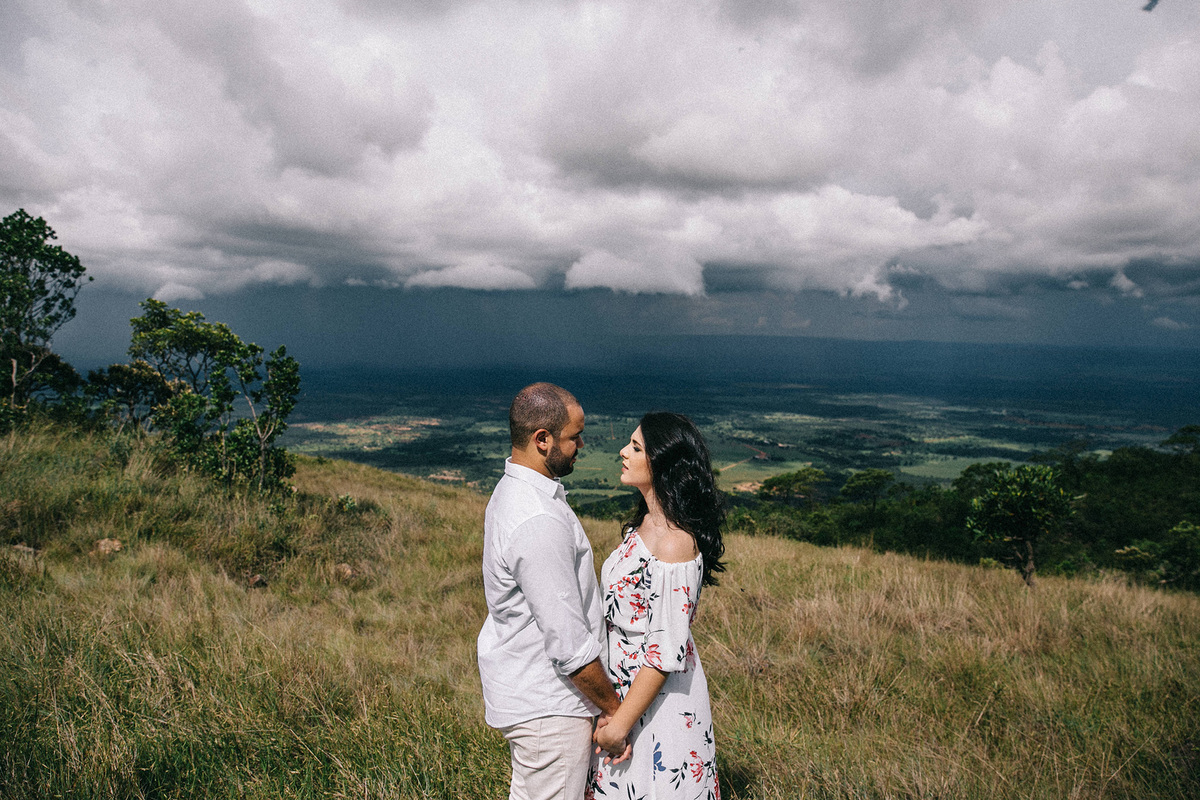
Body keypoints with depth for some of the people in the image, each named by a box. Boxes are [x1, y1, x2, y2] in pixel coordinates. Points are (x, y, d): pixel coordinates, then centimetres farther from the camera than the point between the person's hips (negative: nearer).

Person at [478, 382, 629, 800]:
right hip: (547, 703, -10)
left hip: (522, 685, 10)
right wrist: (615, 710, -14)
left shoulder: (512, 490, 5)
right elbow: (569, 643, -26)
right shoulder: (539, 522, -29)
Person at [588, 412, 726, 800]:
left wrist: (621, 722, -17)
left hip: (659, 699, -8)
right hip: (624, 688, 8)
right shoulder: (644, 524, 3)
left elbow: (666, 651, -24)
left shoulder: (674, 543, -26)